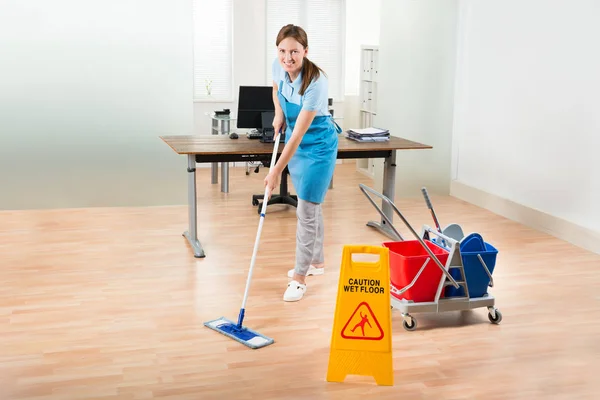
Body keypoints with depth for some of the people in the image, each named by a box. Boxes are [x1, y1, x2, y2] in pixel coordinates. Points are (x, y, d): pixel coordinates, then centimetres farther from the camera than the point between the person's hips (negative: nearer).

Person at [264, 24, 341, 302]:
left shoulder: (315, 82, -32)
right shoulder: (279, 67, -13)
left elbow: (299, 133, -31)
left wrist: (277, 171, -29)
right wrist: (278, 115, 0)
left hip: (317, 144, -7)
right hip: (294, 141, 7)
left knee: (306, 210, -7)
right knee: (310, 204, 18)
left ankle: (300, 277, 4)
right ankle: (317, 261, 34)